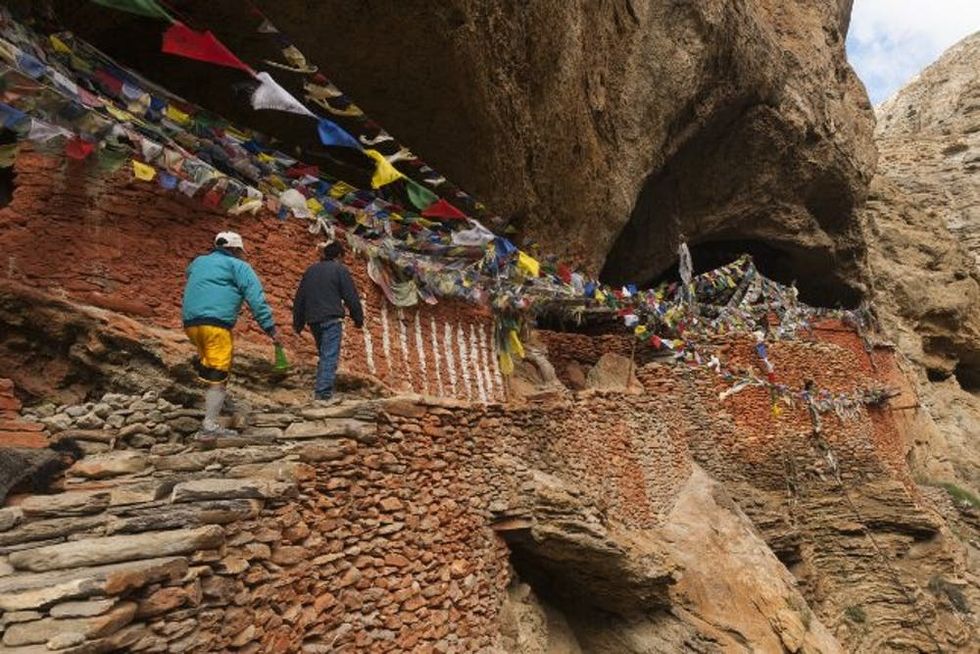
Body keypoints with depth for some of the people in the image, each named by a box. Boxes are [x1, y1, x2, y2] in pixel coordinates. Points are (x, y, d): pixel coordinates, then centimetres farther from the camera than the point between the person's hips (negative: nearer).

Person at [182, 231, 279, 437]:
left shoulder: (198, 262, 25)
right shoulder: (238, 266, 5)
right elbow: (256, 299, -4)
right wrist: (270, 328, -6)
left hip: (190, 322, 7)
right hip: (216, 324, -7)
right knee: (217, 376, -6)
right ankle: (209, 425, -8)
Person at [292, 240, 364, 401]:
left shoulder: (311, 270, 19)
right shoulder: (340, 269, 0)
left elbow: (299, 298, 20)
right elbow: (351, 297, -4)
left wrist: (298, 322, 25)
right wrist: (358, 318, 5)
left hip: (313, 320, 7)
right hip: (331, 319, -6)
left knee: (324, 354, 18)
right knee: (330, 356, -9)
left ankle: (321, 389, 18)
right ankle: (323, 391, -17)